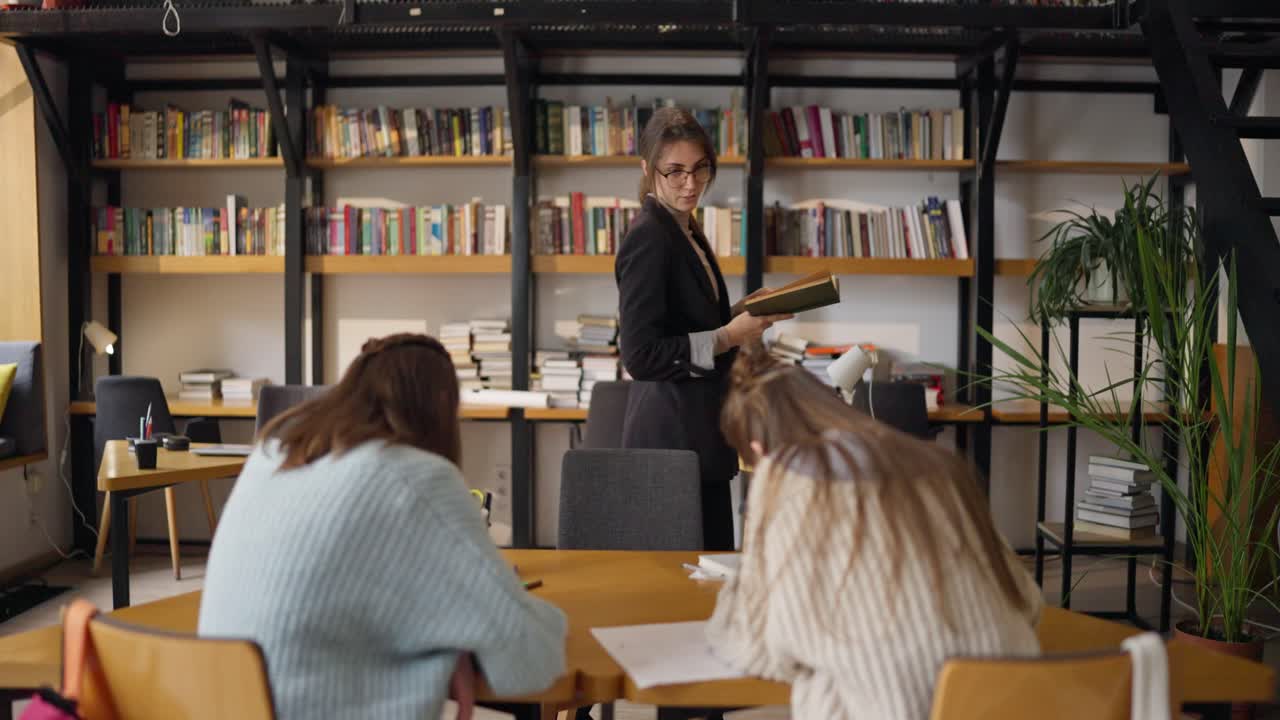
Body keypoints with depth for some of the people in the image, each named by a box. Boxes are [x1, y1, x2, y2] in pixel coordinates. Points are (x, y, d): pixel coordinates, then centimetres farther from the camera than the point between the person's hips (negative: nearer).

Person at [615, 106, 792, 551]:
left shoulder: (686, 231, 12)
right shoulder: (648, 238, -16)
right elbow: (640, 356, -21)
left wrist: (742, 313, 6)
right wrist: (728, 337, -17)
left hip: (698, 433, 9)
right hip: (673, 437, -9)